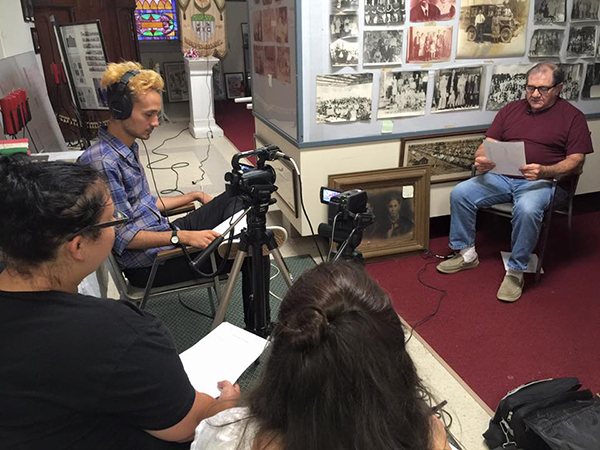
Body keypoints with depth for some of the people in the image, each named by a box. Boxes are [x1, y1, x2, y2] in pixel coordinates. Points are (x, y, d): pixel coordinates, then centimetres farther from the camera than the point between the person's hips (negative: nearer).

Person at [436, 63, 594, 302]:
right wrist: (482, 160, -14)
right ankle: (466, 254, -1)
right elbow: (487, 145, 11)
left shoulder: (572, 117, 4)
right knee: (460, 193, -17)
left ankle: (516, 271, -17)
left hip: (542, 182, -4)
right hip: (501, 177, 4)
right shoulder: (511, 109, 16)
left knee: (527, 209, -37)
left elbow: (576, 162, -4)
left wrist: (544, 172, -24)